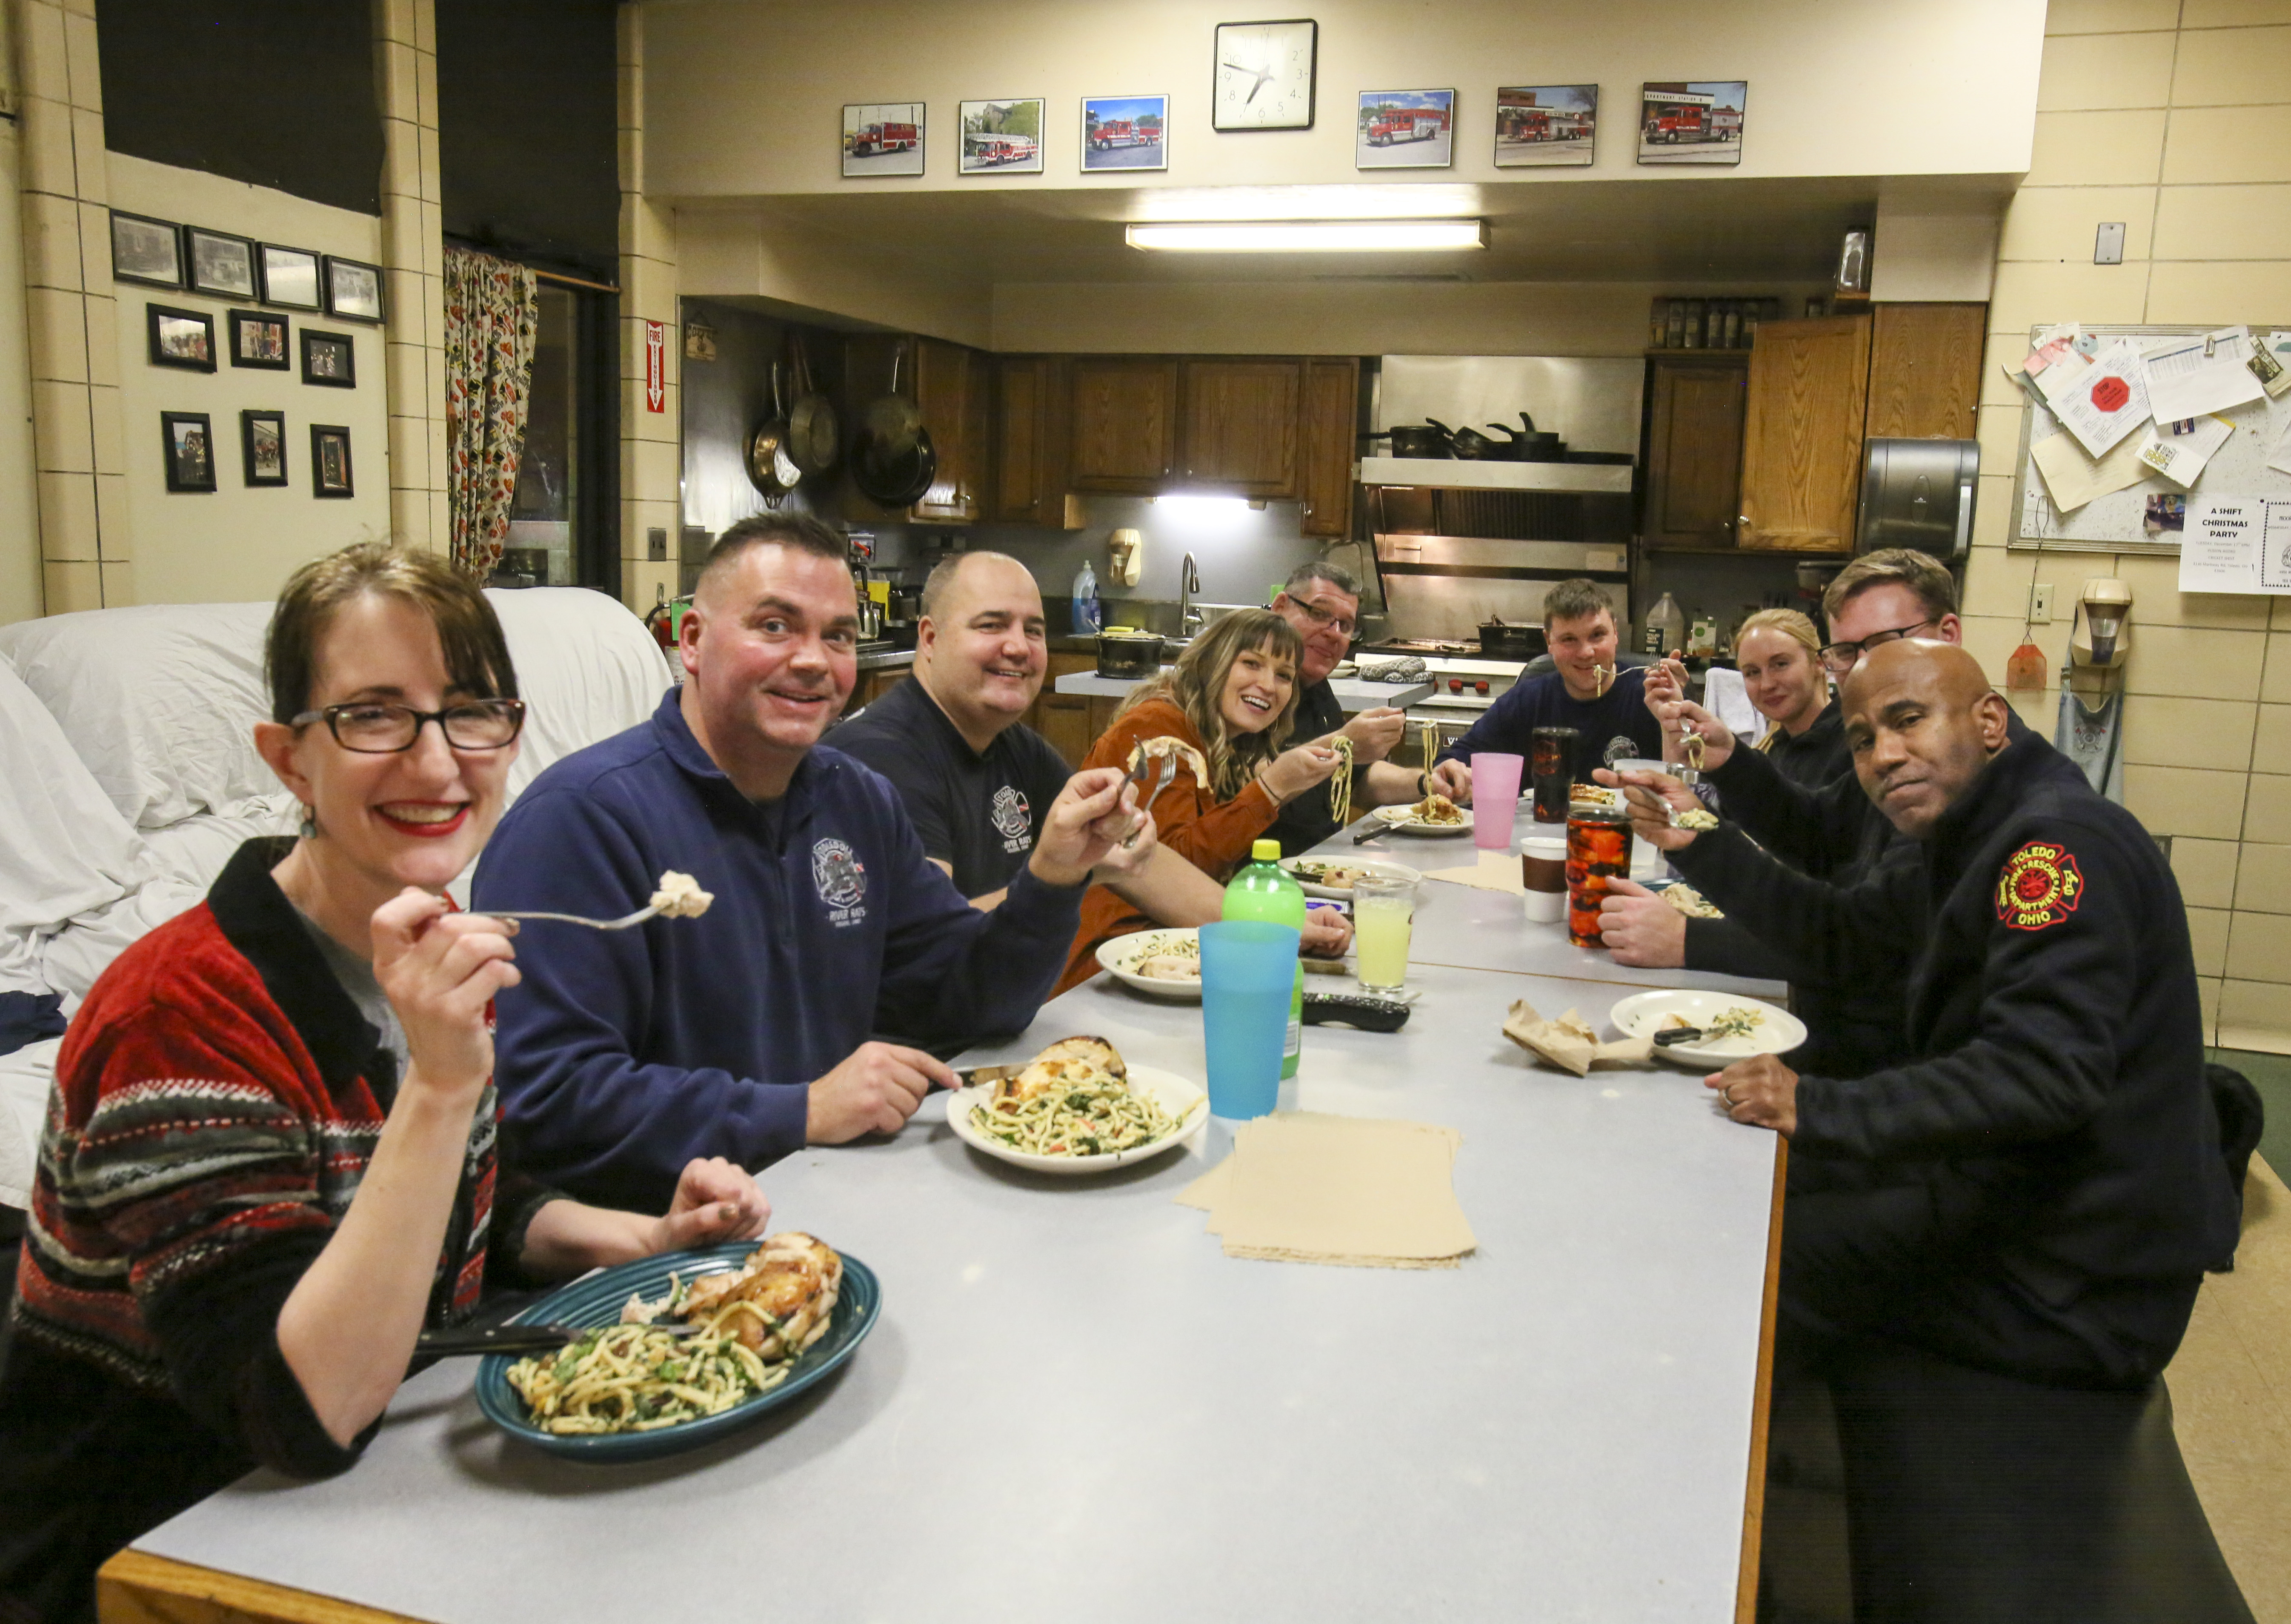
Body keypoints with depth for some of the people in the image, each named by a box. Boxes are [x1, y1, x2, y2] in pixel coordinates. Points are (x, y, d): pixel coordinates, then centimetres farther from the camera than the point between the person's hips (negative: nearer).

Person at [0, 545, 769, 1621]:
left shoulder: (435, 957, -1)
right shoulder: (186, 1016, -26)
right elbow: (308, 1415, -30)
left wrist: (649, 1239, -4)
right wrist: (440, 1086, -37)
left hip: (378, 1497, 7)